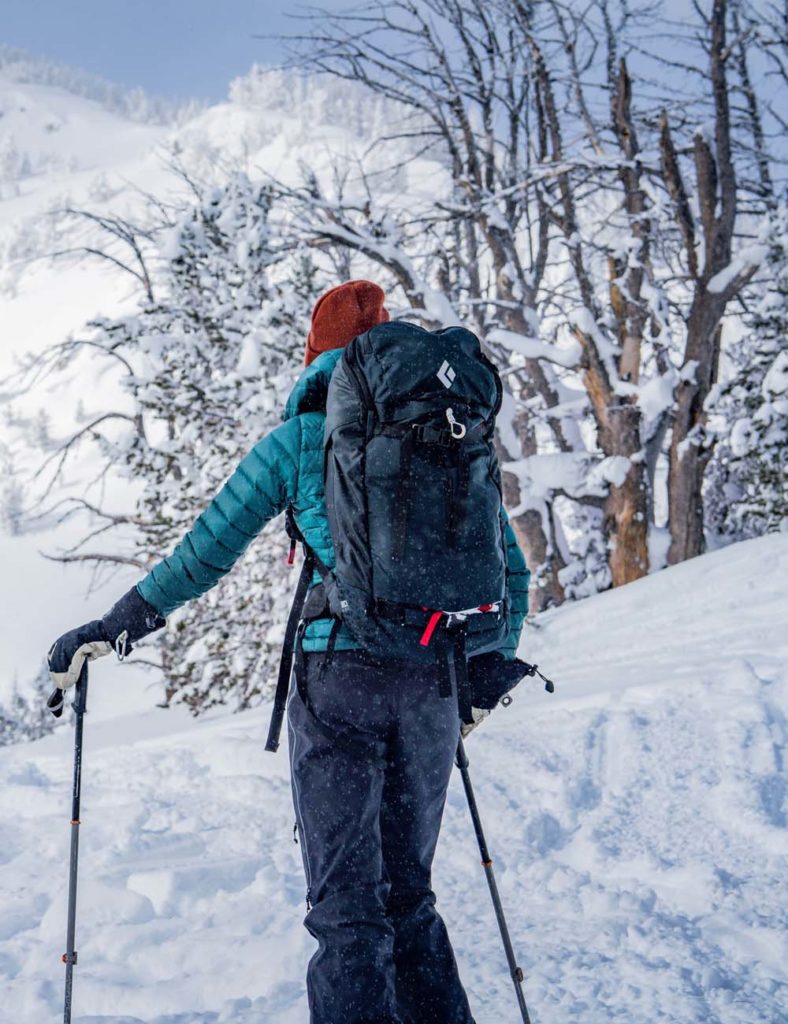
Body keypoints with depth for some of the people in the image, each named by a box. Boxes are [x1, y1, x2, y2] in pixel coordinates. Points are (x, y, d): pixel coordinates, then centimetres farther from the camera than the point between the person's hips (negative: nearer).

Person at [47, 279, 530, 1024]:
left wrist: (111, 629, 12)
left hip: (338, 677, -3)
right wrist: (494, 659, 29)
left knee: (346, 905, 1)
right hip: (432, 686, 4)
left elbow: (204, 552, 3)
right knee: (408, 892, 18)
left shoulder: (301, 438, 4)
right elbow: (509, 566, 15)